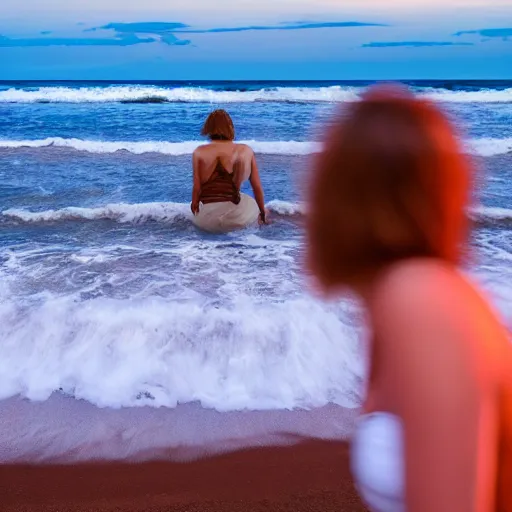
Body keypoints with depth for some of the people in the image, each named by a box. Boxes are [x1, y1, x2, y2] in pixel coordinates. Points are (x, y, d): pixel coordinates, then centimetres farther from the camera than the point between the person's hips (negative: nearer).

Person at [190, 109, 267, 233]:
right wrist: (263, 212, 24)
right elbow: (258, 188, 8)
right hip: (238, 218, 1)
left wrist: (194, 206, 17)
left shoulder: (200, 152, 0)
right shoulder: (246, 151, 5)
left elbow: (197, 188, -3)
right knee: (254, 205, 34)